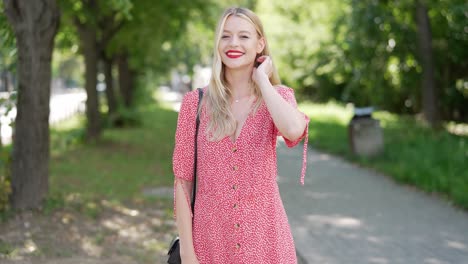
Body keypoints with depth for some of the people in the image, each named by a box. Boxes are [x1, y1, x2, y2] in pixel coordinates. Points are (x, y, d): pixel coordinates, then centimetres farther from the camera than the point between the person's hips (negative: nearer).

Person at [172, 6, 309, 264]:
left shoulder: (278, 97, 0)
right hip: (210, 237, 0)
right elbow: (182, 181, -2)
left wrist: (262, 79, -12)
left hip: (264, 235, 1)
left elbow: (293, 130, -24)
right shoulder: (195, 103, -2)